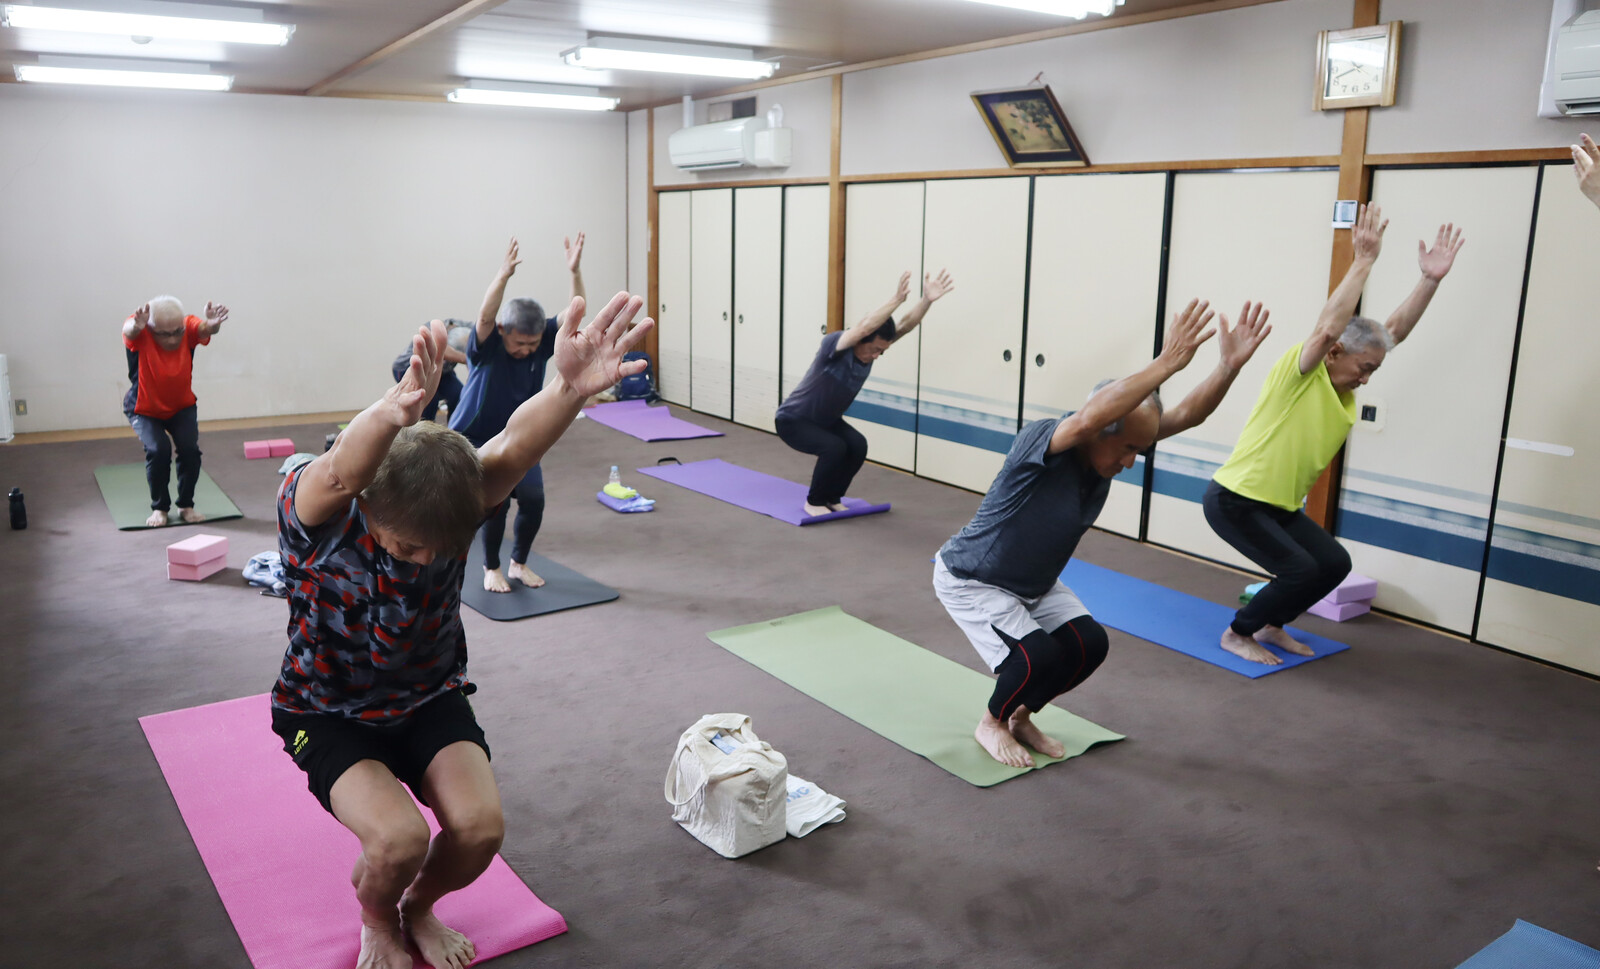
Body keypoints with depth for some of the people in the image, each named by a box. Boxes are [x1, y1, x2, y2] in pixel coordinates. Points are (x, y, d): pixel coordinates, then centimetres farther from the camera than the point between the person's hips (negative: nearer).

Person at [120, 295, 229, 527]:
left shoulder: (188, 327, -24)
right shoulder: (140, 333, -27)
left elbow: (204, 328, -47)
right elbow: (129, 330, -51)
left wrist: (212, 324, -73)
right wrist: (136, 326, -77)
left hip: (182, 407, 2)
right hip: (144, 410, -1)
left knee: (190, 448, -19)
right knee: (158, 450, -22)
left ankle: (186, 506, 4)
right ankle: (159, 508, 1)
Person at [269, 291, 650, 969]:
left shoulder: (449, 505, -22)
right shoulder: (318, 515, -28)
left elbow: (512, 448, -43)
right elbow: (341, 473, -54)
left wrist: (570, 388, -66)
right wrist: (395, 413, -77)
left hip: (430, 697, 3)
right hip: (329, 712, -2)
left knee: (480, 825, -18)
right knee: (399, 837, -26)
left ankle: (419, 907, 19)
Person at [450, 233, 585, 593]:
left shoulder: (541, 339, -12)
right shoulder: (487, 344, -23)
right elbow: (485, 317, -45)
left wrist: (575, 271, -41)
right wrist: (504, 275, -59)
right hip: (473, 440, -4)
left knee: (533, 498, -9)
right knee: (497, 499, -18)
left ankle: (519, 563, 17)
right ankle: (491, 568, 7)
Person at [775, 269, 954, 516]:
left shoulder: (870, 349, -11)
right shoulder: (834, 344, -30)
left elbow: (905, 326, -23)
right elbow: (864, 327, -49)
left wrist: (927, 299, -38)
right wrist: (897, 299, -54)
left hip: (825, 420, 7)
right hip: (792, 420, -7)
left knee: (857, 445, -17)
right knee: (834, 447, -29)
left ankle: (832, 498, 5)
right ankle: (814, 502, -6)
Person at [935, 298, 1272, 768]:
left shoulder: (1110, 446, -12)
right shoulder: (1041, 440, -33)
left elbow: (1186, 414, -21)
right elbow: (1088, 418, -56)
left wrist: (1230, 364, -37)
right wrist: (1166, 363, -58)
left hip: (1034, 584, 8)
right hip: (970, 582, -8)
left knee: (1088, 644, -6)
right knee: (1038, 656, -22)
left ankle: (1021, 716, 19)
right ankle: (991, 724, 9)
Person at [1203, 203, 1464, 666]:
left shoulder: (1343, 387, 7)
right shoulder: (1298, 371, -15)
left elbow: (1395, 330, 1)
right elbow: (1327, 328, -33)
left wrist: (1431, 278, -8)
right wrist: (1363, 261, -31)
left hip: (1279, 506, 9)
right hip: (1233, 500, -9)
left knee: (1334, 564, 3)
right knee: (1300, 570, -15)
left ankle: (1270, 625, 22)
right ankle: (1237, 634, 5)